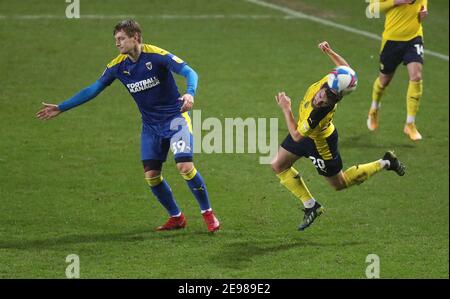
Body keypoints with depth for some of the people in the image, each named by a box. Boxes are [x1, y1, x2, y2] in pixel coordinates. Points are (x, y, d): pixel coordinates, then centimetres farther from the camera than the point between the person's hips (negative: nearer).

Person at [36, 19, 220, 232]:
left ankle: (208, 214, -3)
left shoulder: (157, 56, -18)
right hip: (151, 125, 6)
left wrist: (189, 94, -46)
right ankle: (176, 218, 15)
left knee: (185, 166, -20)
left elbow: (190, 73, -24)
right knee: (151, 175, -3)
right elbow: (93, 89, 6)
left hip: (175, 118, -5)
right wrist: (60, 108, 5)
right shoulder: (118, 66, -2)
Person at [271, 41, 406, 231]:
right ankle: (311, 206, 20)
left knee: (339, 184, 14)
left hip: (319, 143, -8)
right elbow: (345, 68, -8)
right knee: (278, 166, 8)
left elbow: (296, 135, -32)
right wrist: (329, 52, -12)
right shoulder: (329, 82, -30)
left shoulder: (318, 115, -46)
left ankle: (384, 163, 23)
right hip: (307, 132, 8)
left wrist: (286, 108, -26)